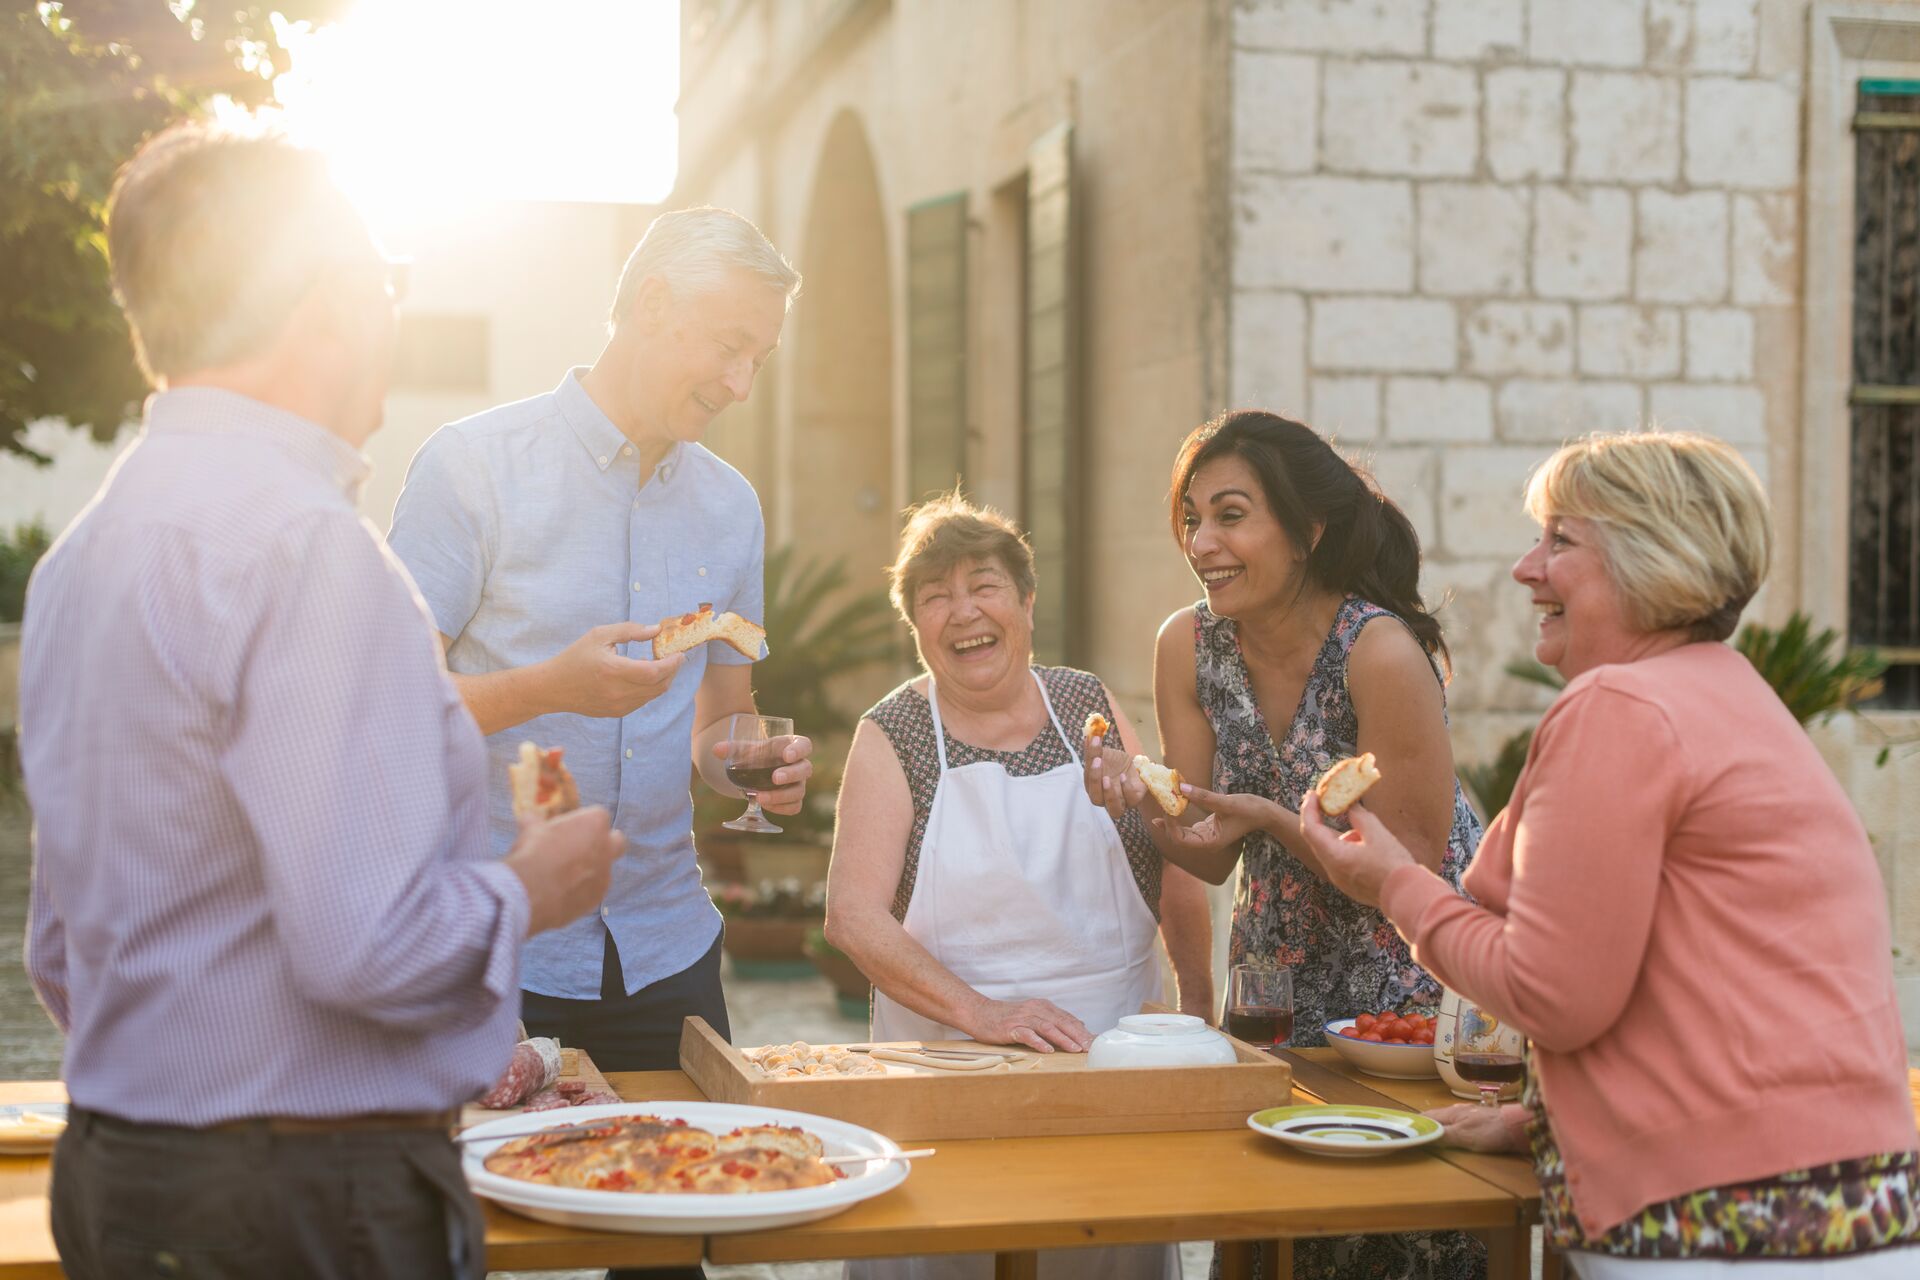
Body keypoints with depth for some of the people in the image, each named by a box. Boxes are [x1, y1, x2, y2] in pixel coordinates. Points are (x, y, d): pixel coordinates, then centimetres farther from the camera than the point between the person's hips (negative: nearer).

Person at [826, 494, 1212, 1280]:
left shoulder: (1091, 707, 5)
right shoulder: (892, 737, -2)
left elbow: (1174, 865, 12)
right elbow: (854, 916, -12)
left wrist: (1198, 1002, 5)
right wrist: (982, 1014, -22)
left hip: (1117, 1053, 2)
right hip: (948, 1064, -2)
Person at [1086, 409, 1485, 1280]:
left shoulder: (1381, 653, -24)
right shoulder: (1187, 646, -8)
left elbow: (1412, 869, -19)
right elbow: (1214, 860, -2)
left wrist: (1271, 817, -31)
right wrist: (1142, 804, -22)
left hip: (1412, 981, -5)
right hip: (1279, 969, 5)